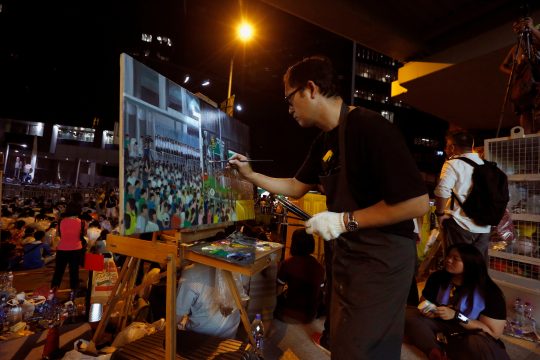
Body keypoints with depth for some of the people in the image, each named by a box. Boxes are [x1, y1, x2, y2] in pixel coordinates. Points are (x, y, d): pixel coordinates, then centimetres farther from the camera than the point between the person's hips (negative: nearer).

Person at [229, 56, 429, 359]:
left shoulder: (370, 126, -22)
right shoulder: (324, 141, 6)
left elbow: (418, 202, -25)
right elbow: (296, 187, 16)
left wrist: (344, 221, -23)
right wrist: (251, 175, 10)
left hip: (382, 257, -9)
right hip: (347, 253, 9)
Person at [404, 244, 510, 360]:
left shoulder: (490, 292, -16)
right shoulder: (437, 278, -5)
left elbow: (494, 333, -17)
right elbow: (424, 301, 10)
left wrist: (456, 316, -27)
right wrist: (430, 310, -15)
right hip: (441, 325, 4)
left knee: (478, 344, -40)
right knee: (408, 314, -21)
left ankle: (441, 346, -16)